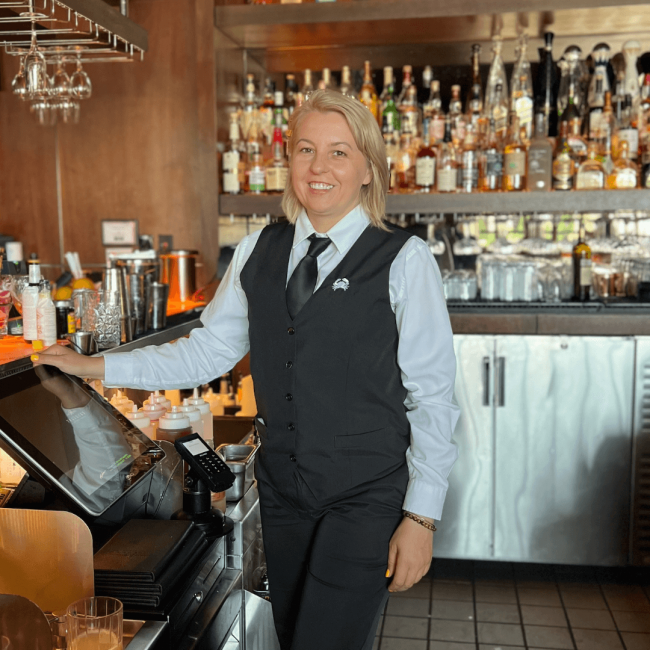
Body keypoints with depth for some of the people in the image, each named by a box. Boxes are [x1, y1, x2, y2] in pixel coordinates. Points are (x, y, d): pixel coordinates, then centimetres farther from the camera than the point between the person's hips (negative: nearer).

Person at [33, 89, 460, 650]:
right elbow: (207, 352, 8)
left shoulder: (404, 260, -9)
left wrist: (421, 516, -11)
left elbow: (432, 396, -8)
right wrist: (95, 367, 4)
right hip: (281, 490, 5)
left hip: (367, 498, -4)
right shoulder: (258, 252, 5)